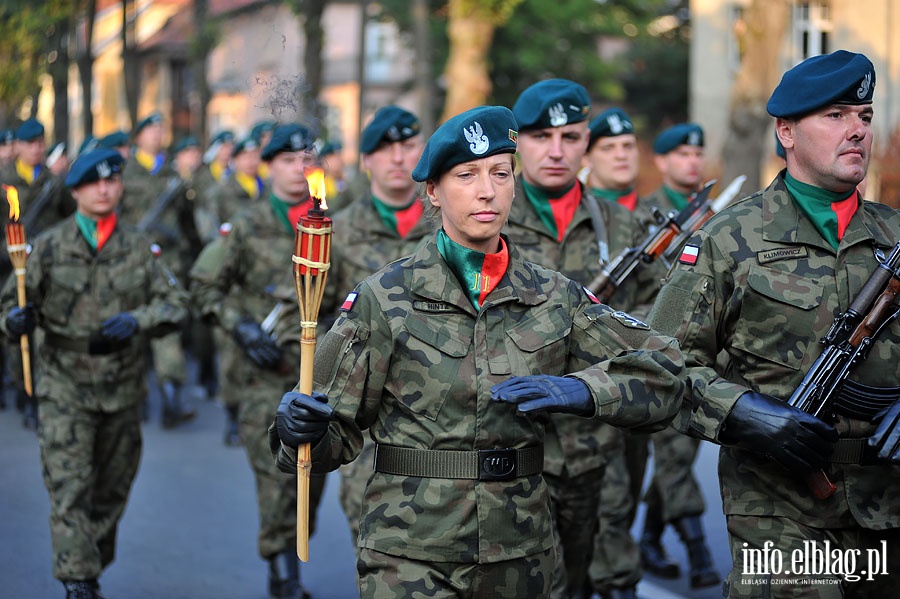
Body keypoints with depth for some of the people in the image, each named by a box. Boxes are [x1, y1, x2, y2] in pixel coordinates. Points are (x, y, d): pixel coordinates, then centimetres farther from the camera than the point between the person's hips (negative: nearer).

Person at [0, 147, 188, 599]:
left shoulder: (138, 248, 5)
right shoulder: (49, 247, 0)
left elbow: (175, 303, 6)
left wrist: (138, 321, -14)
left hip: (123, 391, 3)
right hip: (65, 389, -3)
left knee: (112, 492, 12)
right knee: (70, 490, -10)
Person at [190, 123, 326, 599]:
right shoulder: (246, 227, 0)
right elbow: (203, 285, 5)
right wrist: (240, 326, -8)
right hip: (266, 370, -3)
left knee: (313, 473, 10)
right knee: (276, 474, -8)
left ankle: (290, 558, 28)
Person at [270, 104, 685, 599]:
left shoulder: (554, 296, 4)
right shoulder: (383, 298, -4)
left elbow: (662, 372, -1)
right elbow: (337, 433, -2)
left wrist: (580, 390, -18)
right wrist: (301, 428, -24)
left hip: (519, 557, 3)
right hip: (409, 557, -3)